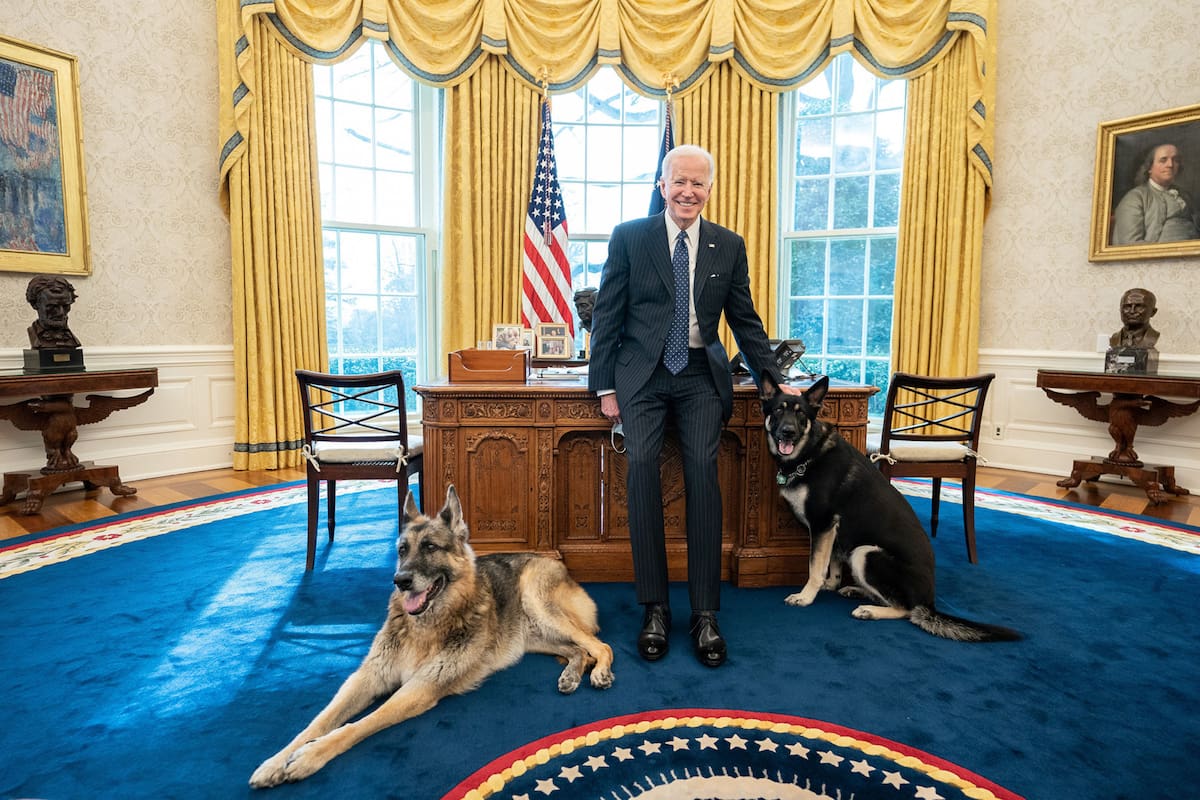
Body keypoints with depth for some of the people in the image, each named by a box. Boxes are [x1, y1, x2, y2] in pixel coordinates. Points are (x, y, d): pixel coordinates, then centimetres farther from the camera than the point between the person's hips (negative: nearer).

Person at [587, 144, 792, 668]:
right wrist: (604, 385, -2)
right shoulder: (629, 237, 4)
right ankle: (654, 606, -4)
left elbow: (745, 320, 14)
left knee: (703, 473, -13)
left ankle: (705, 614, -3)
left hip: (701, 376, 1)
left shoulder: (729, 246, 10)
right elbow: (607, 315, 3)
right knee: (642, 467, -17)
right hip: (642, 374, -1)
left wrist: (776, 380, 10)